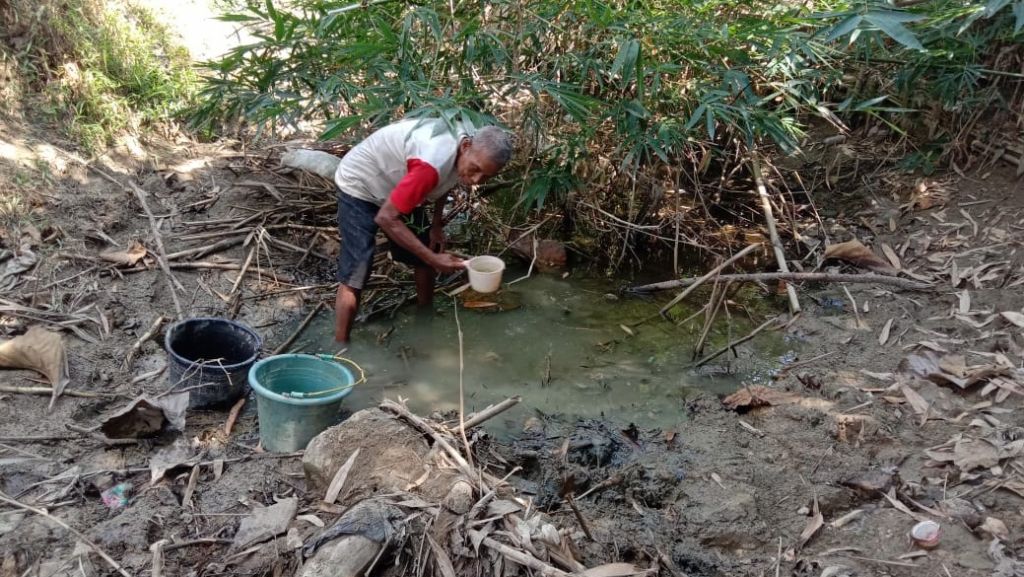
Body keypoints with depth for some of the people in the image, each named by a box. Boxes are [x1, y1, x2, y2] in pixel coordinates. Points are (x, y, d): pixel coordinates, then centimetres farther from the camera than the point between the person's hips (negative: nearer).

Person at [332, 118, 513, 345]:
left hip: (398, 187, 8)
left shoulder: (472, 151, -14)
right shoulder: (433, 163, -41)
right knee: (353, 278, -13)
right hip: (360, 187, -8)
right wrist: (433, 258, -34)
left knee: (425, 259, 9)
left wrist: (436, 225, 2)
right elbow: (386, 218, -36)